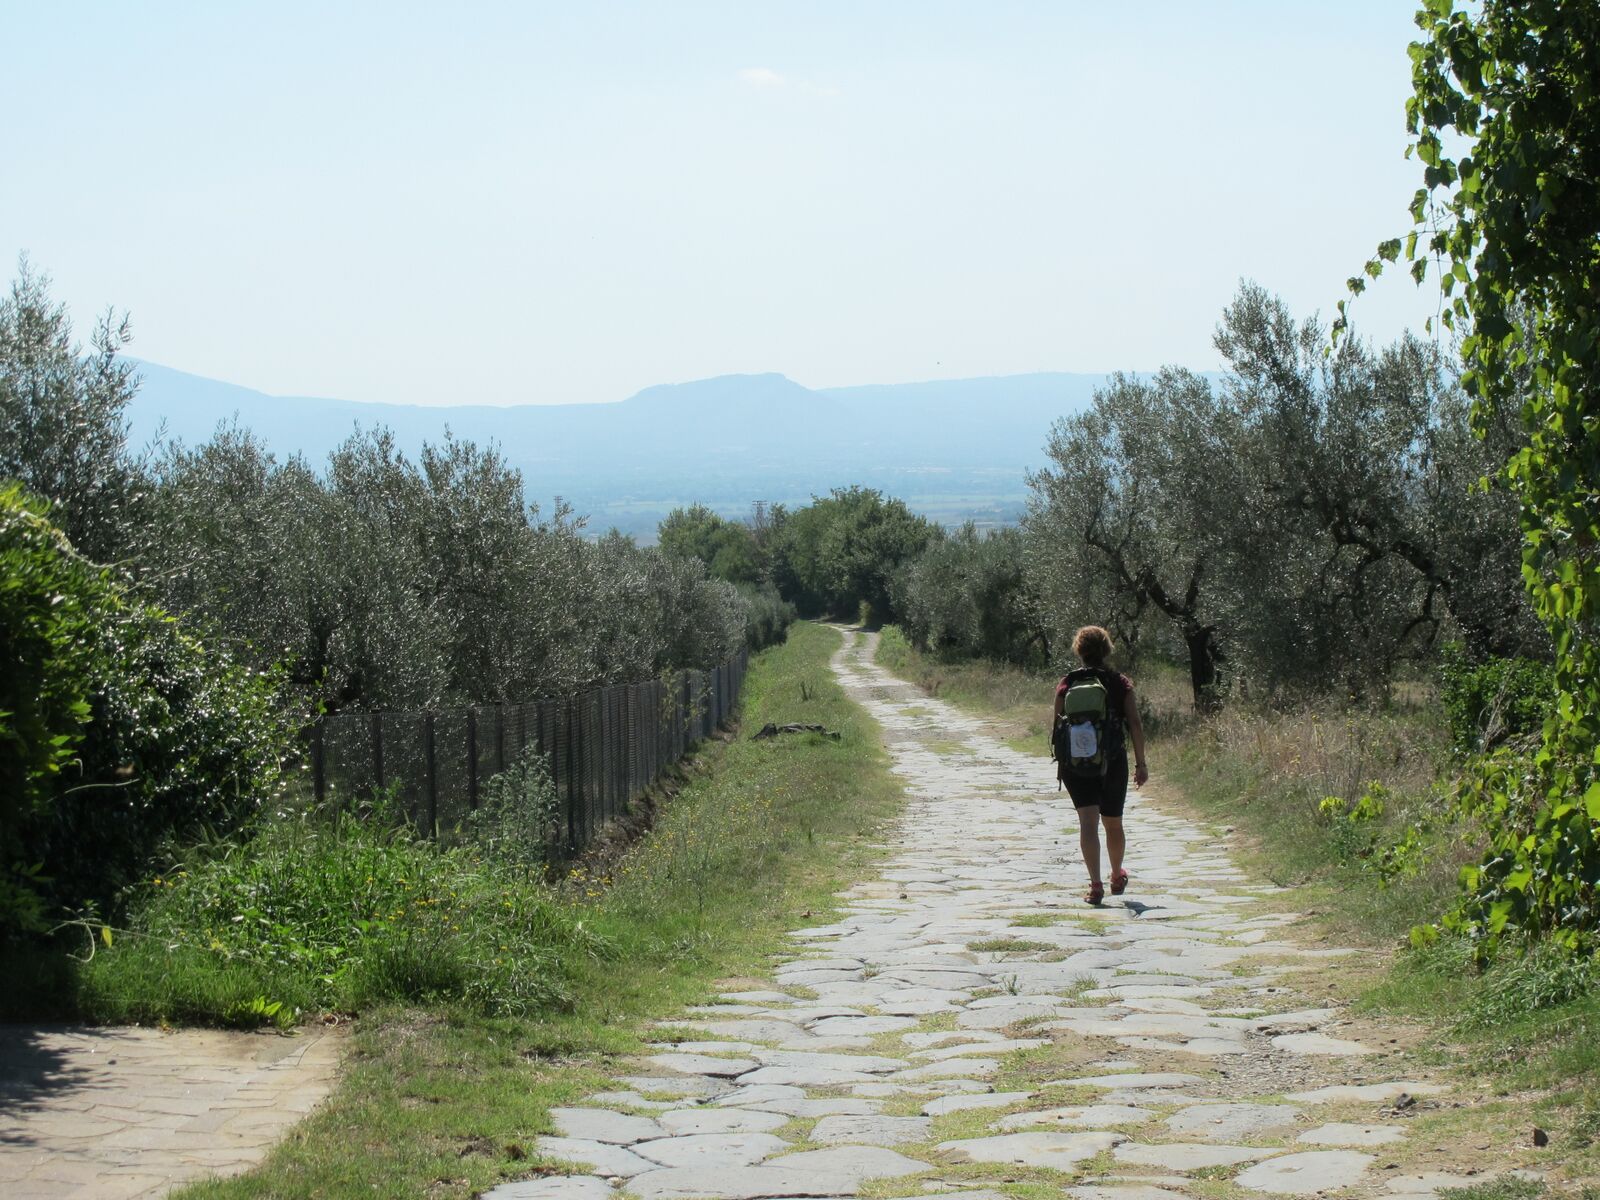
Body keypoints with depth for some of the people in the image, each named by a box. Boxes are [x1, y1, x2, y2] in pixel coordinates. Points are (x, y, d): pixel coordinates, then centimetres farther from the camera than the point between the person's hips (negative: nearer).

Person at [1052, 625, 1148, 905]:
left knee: (1088, 822, -6)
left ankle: (1096, 884, -19)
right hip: (1113, 763, 1)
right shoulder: (1121, 684, -1)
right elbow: (1135, 725, -5)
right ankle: (1117, 877, 38)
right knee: (1113, 823, 18)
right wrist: (1141, 763, 0)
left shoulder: (1066, 685, -1)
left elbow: (1056, 725, 0)